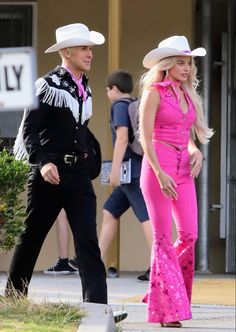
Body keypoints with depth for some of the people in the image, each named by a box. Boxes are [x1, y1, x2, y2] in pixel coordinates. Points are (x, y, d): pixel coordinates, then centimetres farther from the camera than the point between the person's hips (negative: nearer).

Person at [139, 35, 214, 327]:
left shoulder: (188, 95, 14)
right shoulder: (154, 93, -6)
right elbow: (145, 138, -11)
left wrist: (196, 151, 0)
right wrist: (160, 174, -20)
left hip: (183, 170, 7)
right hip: (158, 165, -6)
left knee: (189, 235, -1)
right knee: (163, 238, -5)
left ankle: (163, 292, 16)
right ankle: (167, 308, -3)